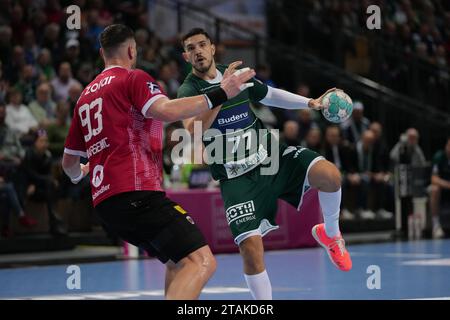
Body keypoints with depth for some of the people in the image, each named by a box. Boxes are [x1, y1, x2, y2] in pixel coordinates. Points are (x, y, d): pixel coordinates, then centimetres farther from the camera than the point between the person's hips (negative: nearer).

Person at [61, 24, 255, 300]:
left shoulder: (86, 95, 23)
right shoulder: (133, 78, 1)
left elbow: (69, 161, 30)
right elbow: (167, 111, -20)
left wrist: (79, 173, 52)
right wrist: (220, 94, -17)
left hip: (105, 201, 9)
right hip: (137, 193, -9)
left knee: (179, 264, 23)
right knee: (202, 262, -19)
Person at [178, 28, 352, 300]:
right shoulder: (189, 90, -9)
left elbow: (270, 95, 26)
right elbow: (193, 130, -30)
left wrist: (310, 103, 17)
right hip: (237, 178, -4)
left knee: (329, 174, -22)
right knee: (251, 247, -17)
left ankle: (330, 233, 7)